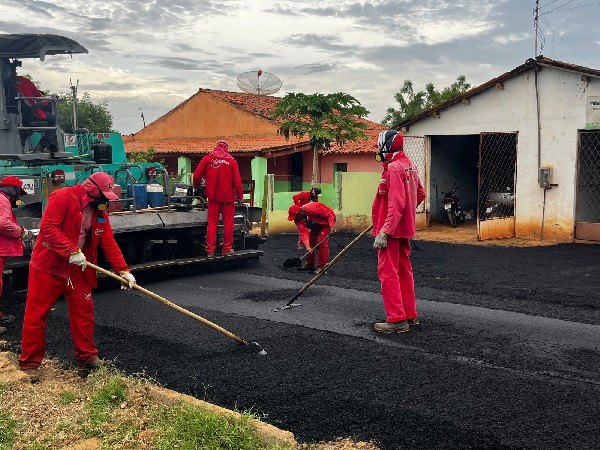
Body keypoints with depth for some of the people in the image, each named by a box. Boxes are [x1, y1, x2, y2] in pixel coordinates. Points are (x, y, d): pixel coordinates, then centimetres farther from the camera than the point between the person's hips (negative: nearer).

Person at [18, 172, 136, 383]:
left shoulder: (99, 211, 6)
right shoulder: (63, 197, -16)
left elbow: (109, 243, 5)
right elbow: (48, 228, -24)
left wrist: (123, 270, -3)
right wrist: (72, 251, -29)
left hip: (77, 270, 7)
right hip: (48, 265, -6)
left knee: (84, 312, 8)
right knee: (36, 314, 0)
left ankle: (87, 356, 21)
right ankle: (29, 363, 11)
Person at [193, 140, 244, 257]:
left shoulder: (207, 159, 1)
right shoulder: (231, 161, -3)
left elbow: (196, 176, 0)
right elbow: (237, 181, -5)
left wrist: (196, 187, 20)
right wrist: (240, 196, 4)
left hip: (213, 196, 1)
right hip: (228, 196, -1)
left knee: (212, 223, 6)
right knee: (228, 223, 7)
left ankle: (210, 251, 5)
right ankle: (227, 249, 11)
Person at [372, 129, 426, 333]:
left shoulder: (394, 168, -18)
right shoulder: (409, 165, 11)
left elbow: (396, 204, -24)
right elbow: (420, 194, 21)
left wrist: (384, 232, -24)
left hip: (391, 230, -10)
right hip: (404, 228, 10)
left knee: (387, 273, -5)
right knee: (403, 271, 15)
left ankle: (397, 320, -4)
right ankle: (410, 315, 24)